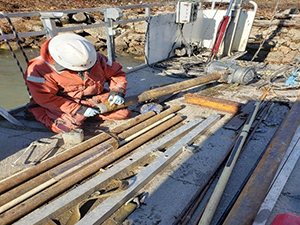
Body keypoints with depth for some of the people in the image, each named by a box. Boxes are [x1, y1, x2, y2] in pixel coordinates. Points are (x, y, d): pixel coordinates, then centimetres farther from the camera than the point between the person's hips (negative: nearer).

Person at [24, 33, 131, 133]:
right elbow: (45, 98, -20)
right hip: (65, 102, -3)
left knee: (124, 113, -6)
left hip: (95, 97, 4)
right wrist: (78, 110, -24)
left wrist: (117, 91, -16)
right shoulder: (39, 69, -20)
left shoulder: (95, 58, -10)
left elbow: (116, 72, 3)